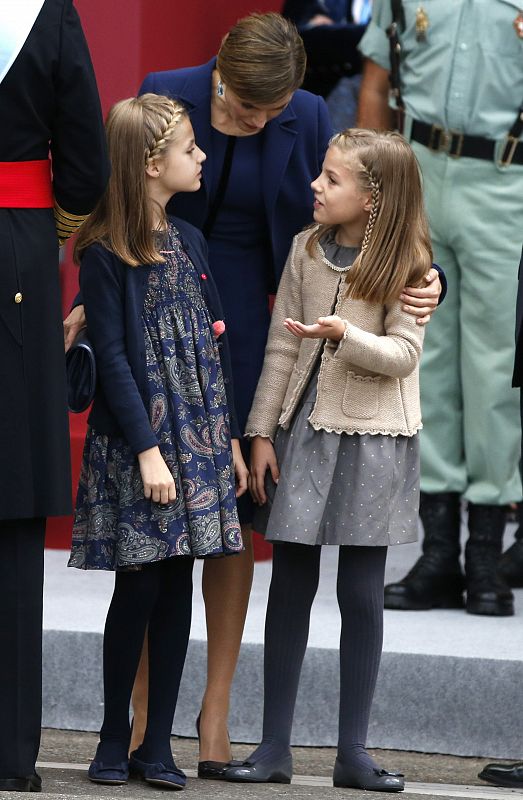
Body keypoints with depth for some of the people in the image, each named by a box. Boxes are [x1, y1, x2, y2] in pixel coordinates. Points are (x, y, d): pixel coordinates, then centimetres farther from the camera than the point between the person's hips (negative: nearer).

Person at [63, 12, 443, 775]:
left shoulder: (307, 120, -5)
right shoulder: (164, 97, -8)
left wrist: (418, 281, -15)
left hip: (244, 326, 1)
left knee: (231, 515, 4)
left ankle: (216, 710, 13)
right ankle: (143, 707, 10)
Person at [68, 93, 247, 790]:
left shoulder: (188, 241, 11)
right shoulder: (105, 255, -9)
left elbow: (211, 346, 14)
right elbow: (112, 358, -11)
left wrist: (228, 438, 12)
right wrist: (146, 450, -16)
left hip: (196, 438, 6)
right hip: (135, 442, -6)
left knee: (179, 587, 4)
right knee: (139, 588, -3)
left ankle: (159, 744, 8)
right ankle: (114, 737, 10)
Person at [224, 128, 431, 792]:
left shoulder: (407, 266, -6)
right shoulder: (306, 250, 3)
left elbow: (403, 354, -10)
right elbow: (282, 347, 5)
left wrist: (345, 334, -27)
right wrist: (261, 434, 2)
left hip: (373, 438, -2)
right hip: (304, 430, 3)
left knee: (361, 592, 2)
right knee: (291, 584, 3)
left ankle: (352, 753, 9)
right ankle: (274, 747, 9)